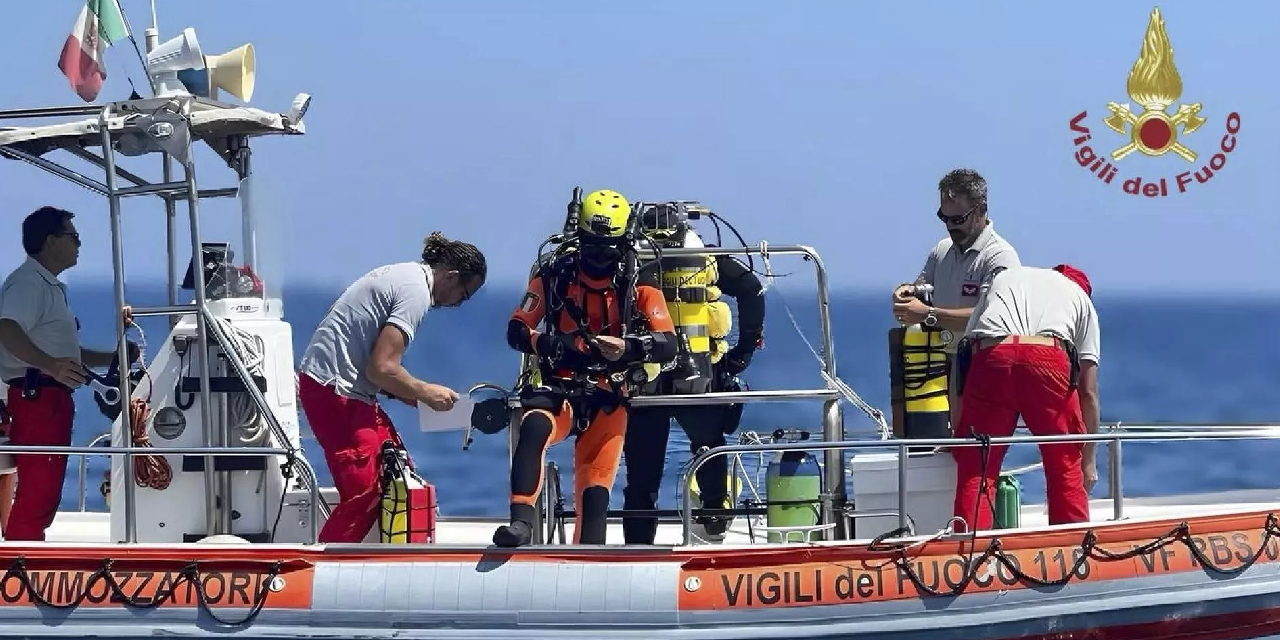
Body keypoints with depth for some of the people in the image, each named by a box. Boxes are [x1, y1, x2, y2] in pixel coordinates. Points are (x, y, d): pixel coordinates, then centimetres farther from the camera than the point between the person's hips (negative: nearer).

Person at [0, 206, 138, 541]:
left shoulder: (50, 286, 24)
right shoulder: (28, 282, -10)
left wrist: (112, 359, 29)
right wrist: (51, 365, -41)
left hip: (52, 398, 11)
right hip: (36, 396, -11)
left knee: (44, 496, 14)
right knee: (37, 494, -17)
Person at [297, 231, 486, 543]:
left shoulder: (402, 273, 15)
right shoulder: (416, 292, -16)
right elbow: (381, 368, -22)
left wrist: (401, 390, 10)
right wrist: (425, 393, -7)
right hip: (334, 389, -10)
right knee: (363, 494, -12)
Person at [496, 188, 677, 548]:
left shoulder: (638, 285, 1)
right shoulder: (555, 276, 3)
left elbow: (667, 345, -8)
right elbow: (516, 330, 3)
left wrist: (627, 347, -29)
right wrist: (552, 344, -20)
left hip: (608, 397, 1)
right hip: (560, 387, -1)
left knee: (595, 489, -7)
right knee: (534, 427, -33)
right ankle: (521, 522, -40)